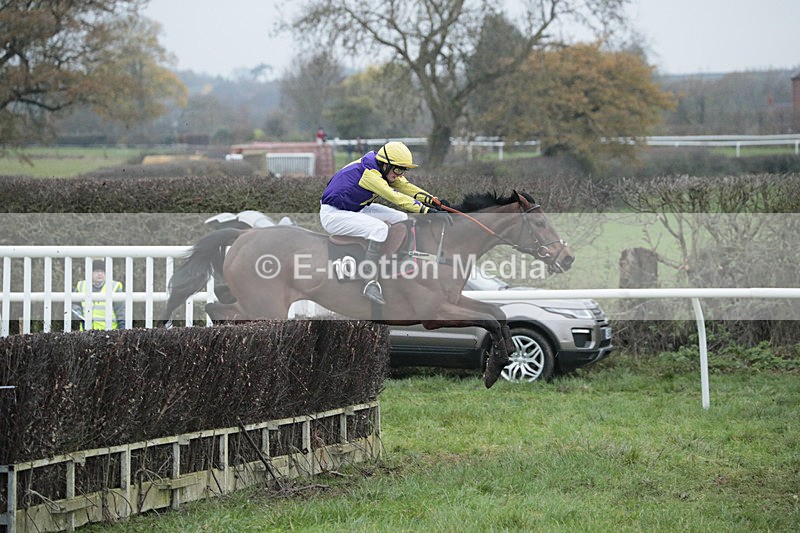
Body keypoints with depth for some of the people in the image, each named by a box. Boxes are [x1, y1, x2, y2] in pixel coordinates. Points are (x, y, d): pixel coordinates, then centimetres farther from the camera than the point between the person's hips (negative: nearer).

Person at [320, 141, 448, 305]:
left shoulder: (385, 169, 0)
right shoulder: (368, 172, -28)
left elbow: (405, 186, -3)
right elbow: (394, 196, -35)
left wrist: (433, 200, -18)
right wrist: (426, 210, -39)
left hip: (355, 209, 10)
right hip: (333, 214, -10)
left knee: (402, 219, 4)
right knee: (380, 228, -30)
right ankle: (371, 283, -29)